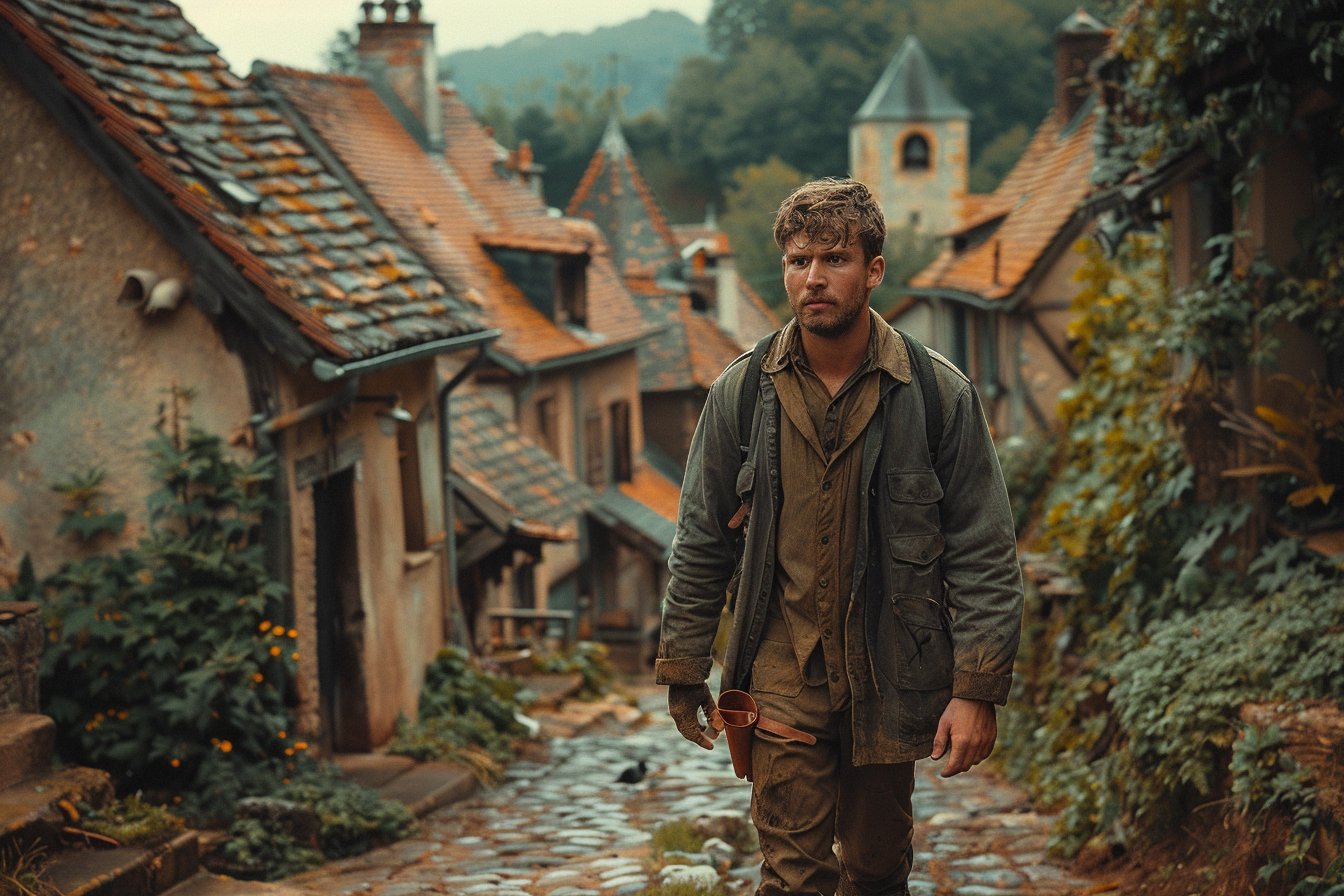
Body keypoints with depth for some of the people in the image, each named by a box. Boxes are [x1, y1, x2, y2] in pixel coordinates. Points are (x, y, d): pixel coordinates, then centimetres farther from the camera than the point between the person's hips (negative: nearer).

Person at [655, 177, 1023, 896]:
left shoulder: (937, 394, -6)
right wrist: (684, 671, 8)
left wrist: (978, 689, -10)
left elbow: (984, 552, -4)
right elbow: (701, 543, 7)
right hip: (782, 671, 0)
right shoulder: (741, 394, -1)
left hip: (888, 672, 0)